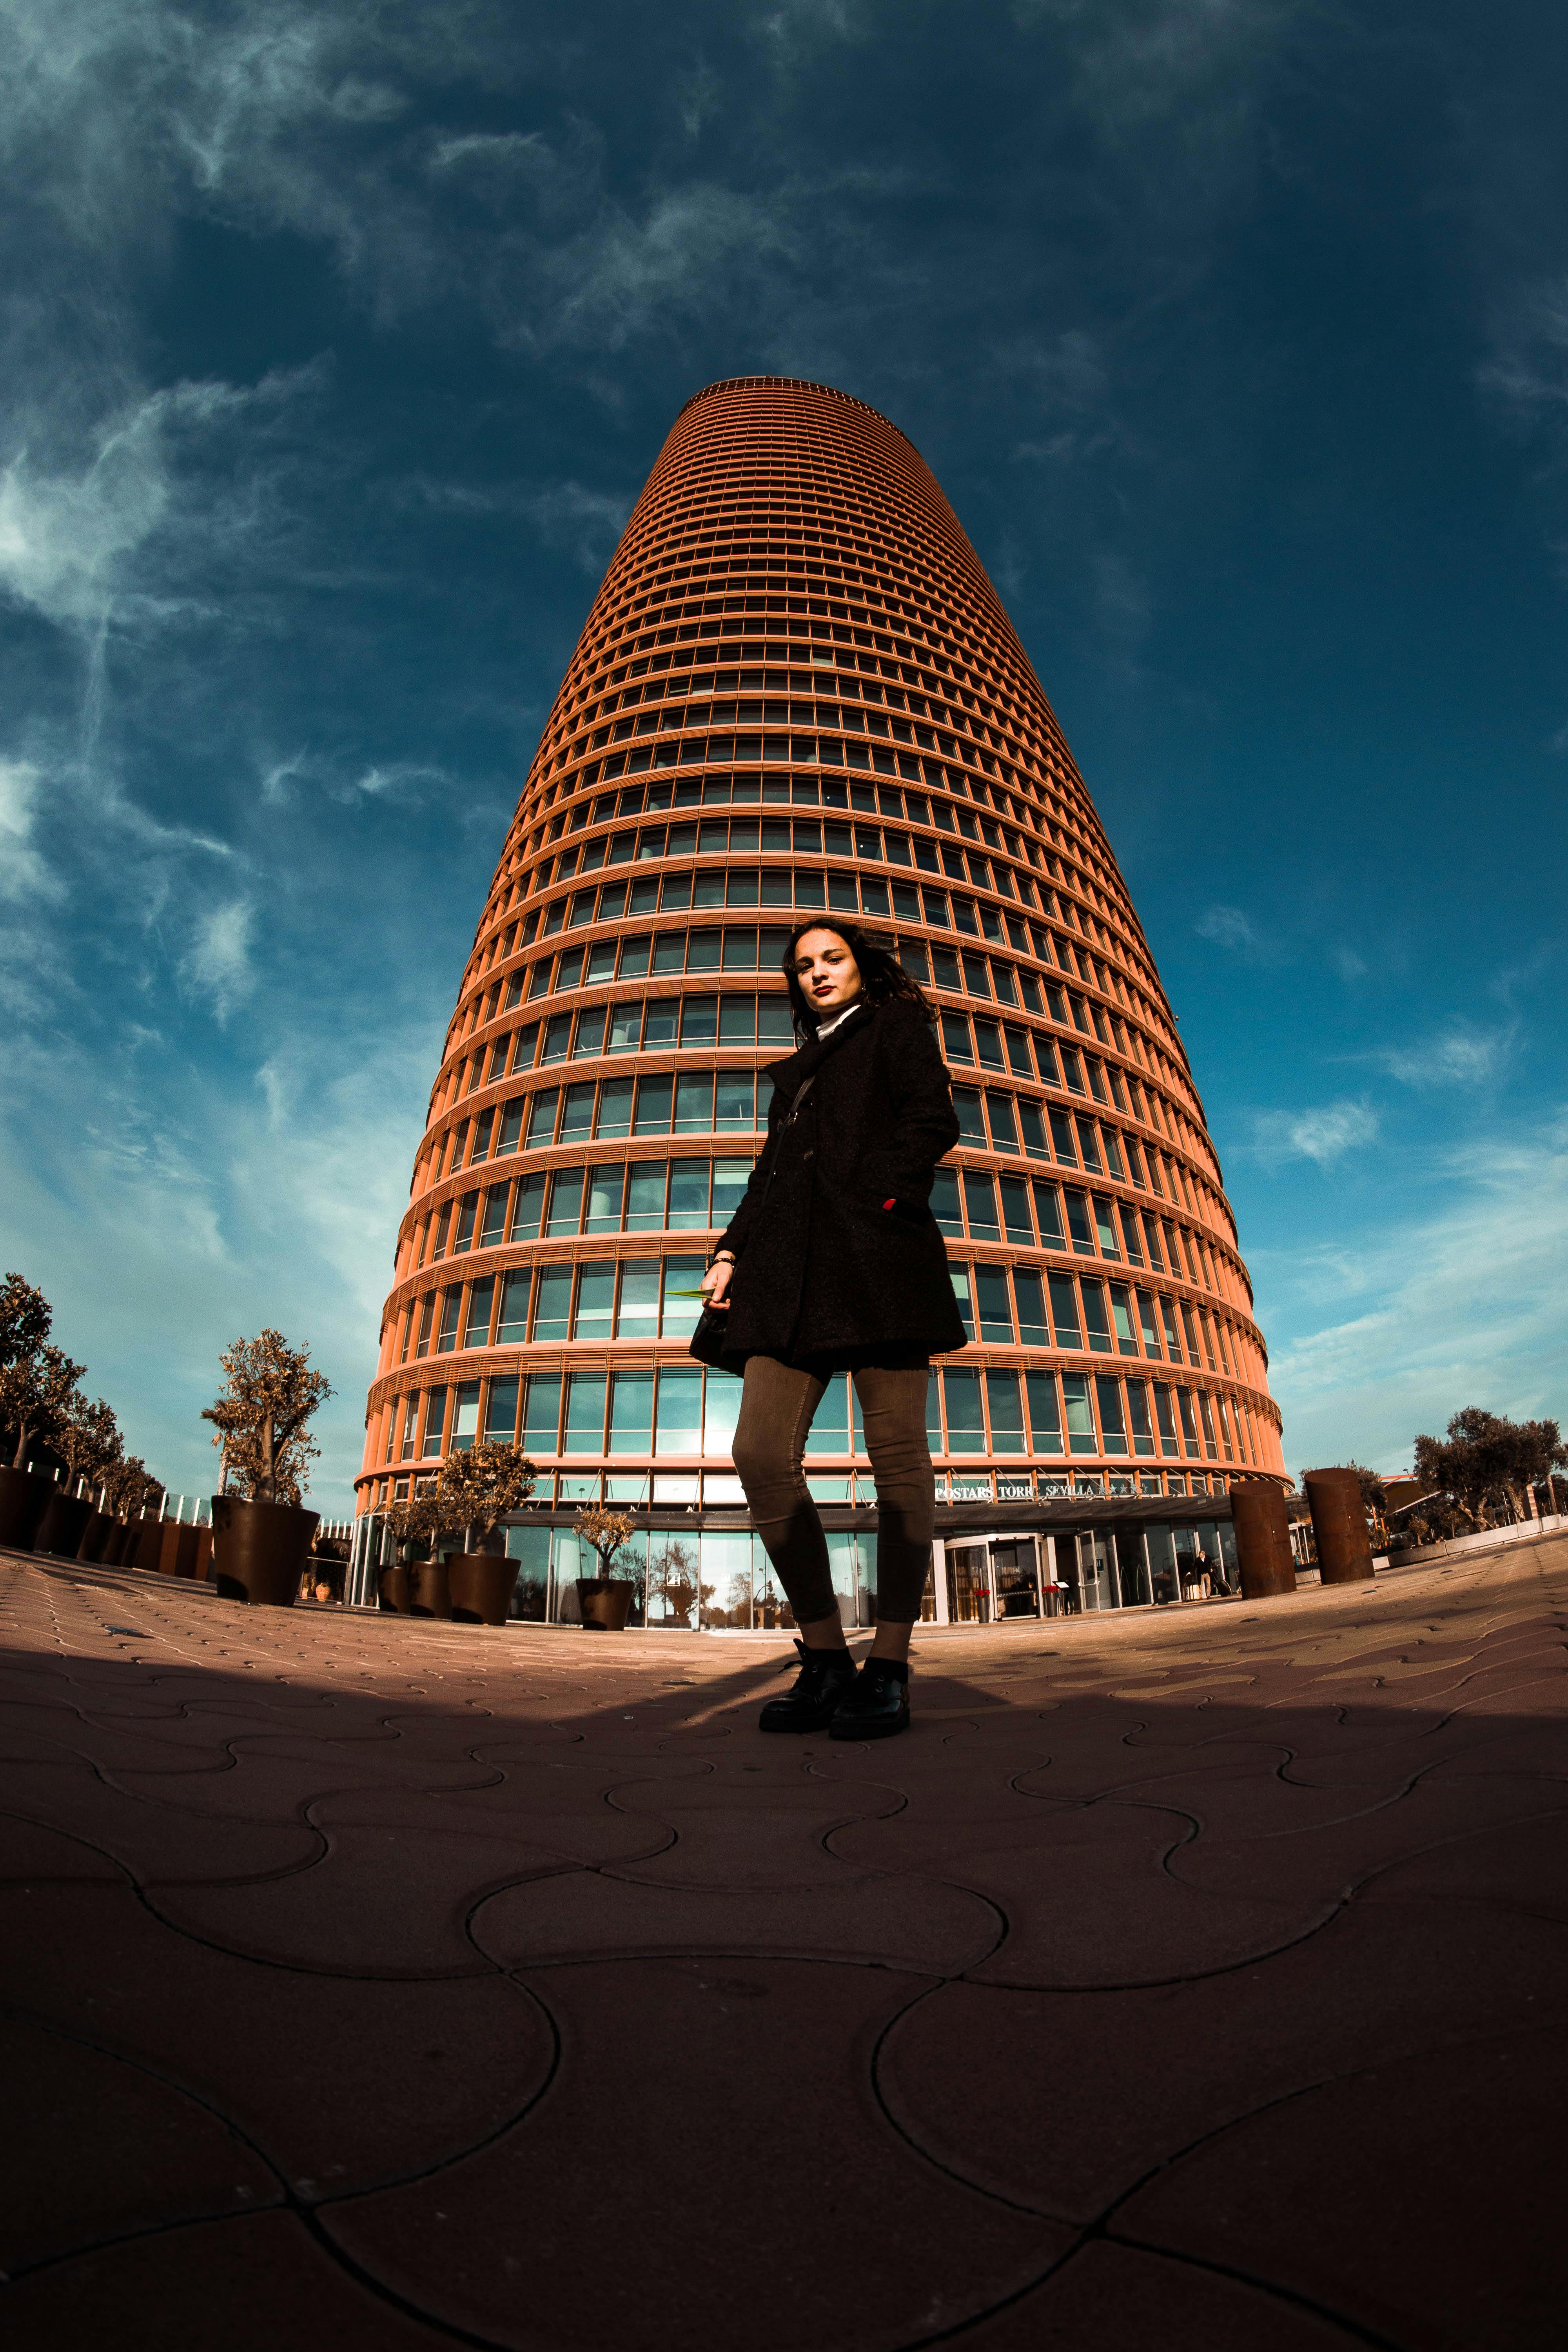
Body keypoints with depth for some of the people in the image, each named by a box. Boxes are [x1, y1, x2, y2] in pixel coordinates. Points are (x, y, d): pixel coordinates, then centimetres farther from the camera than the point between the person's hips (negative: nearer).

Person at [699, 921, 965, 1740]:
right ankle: (825, 1657, 1)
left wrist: (873, 1197, -12)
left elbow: (933, 1120, 1)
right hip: (789, 1267, 6)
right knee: (761, 1451, -9)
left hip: (876, 1254, -5)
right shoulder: (796, 1067, 34)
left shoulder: (898, 1025, 18)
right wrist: (731, 1250, 11)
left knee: (897, 1453, -7)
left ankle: (889, 1667, 0)